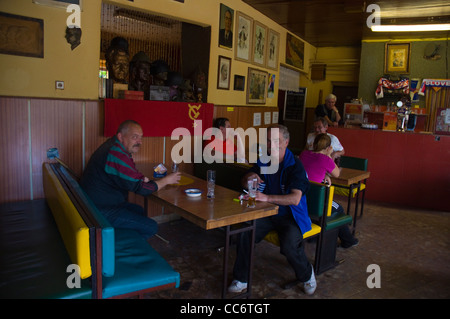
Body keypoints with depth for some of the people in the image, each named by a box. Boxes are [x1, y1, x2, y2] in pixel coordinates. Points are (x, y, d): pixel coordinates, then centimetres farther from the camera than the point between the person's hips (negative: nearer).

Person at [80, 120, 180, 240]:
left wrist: (141, 179, -1)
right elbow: (141, 189, -21)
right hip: (101, 210, -11)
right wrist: (167, 180, -7)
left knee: (140, 211, 25)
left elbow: (130, 177, 21)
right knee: (151, 227, -12)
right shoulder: (117, 154, -24)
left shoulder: (113, 145, 9)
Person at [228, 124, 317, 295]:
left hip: (290, 216, -4)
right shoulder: (263, 161, 3)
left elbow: (295, 199, -28)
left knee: (290, 245, -29)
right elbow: (244, 182, 13)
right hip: (266, 213, 5)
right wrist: (250, 177, -12)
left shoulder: (295, 166, -15)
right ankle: (241, 279, 1)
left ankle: (306, 275, 8)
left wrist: (266, 197, -39)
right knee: (244, 232, -20)